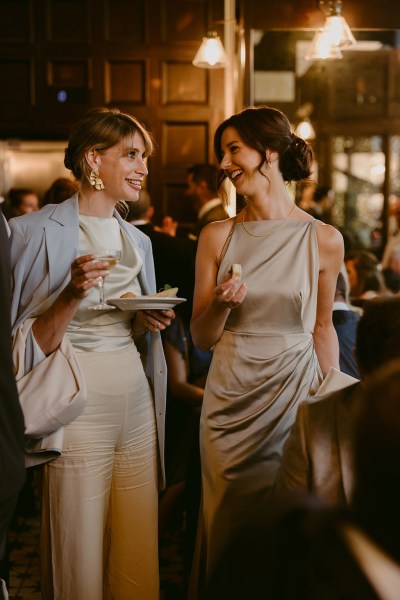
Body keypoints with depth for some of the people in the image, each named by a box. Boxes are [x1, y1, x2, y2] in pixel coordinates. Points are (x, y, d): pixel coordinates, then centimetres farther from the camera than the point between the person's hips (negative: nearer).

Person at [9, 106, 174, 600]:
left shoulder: (137, 240, 13)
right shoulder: (38, 231, -7)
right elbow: (31, 346, -8)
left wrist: (147, 325, 0)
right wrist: (72, 296, -23)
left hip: (137, 406, 6)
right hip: (80, 410, -5)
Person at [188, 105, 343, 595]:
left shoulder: (324, 240, -2)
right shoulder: (217, 236, 0)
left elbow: (322, 327, 10)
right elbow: (201, 337, 3)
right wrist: (221, 305, -18)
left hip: (295, 395, -1)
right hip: (231, 400, 1)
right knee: (228, 528, 9)